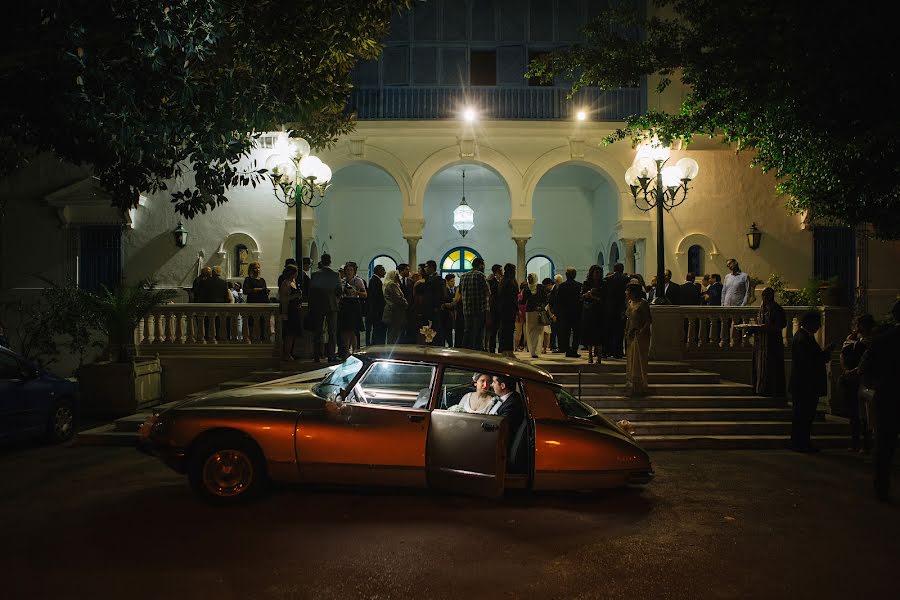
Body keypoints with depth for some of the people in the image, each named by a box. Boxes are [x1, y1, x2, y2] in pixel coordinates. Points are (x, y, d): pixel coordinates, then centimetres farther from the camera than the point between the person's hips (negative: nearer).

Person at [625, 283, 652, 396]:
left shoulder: (643, 303, -14)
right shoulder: (629, 303, 9)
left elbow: (649, 320, -15)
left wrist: (641, 331, -20)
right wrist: (627, 331, 8)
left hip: (640, 336, -8)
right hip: (631, 335, 8)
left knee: (639, 361, -3)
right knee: (630, 360, 11)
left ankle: (639, 387, 6)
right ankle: (631, 386, 20)